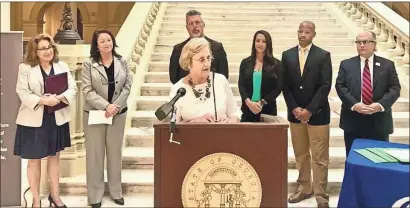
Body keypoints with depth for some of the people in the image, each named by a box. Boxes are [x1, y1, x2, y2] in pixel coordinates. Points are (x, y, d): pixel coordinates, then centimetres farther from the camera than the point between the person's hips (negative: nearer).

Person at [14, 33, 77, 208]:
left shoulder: (62, 66, 6)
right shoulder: (25, 68, -4)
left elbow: (72, 88, 0)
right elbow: (23, 93, -11)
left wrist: (59, 97, -20)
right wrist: (43, 101, -24)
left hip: (57, 119, 3)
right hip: (33, 121, -3)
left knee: (54, 157, 14)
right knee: (34, 160, 6)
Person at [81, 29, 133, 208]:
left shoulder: (122, 62, 5)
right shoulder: (89, 64, -3)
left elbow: (127, 86, 1)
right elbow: (87, 90, -9)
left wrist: (116, 106, -13)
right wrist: (106, 106, -19)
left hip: (118, 113, 2)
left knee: (115, 152, 10)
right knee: (95, 153, 3)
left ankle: (116, 191, 23)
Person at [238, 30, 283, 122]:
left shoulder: (276, 64, 4)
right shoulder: (245, 63, 9)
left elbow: (278, 88, -1)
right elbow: (241, 85, 4)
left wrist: (262, 103, -11)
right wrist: (248, 102, -12)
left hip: (268, 109, -1)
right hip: (248, 109, 1)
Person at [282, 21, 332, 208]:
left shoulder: (323, 55, -3)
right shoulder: (287, 55, 6)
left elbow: (325, 86, -8)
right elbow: (285, 85, 5)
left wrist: (309, 110, -14)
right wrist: (294, 108, -7)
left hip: (317, 113, -3)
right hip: (295, 113, 3)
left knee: (319, 157, 0)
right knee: (300, 155, 11)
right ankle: (304, 188, 24)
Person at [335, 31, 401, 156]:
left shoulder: (387, 65, 6)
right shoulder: (346, 64, 6)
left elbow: (395, 88, -1)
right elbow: (340, 86, -3)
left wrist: (381, 105, -18)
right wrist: (354, 104, -18)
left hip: (379, 122, 0)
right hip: (353, 121, 0)